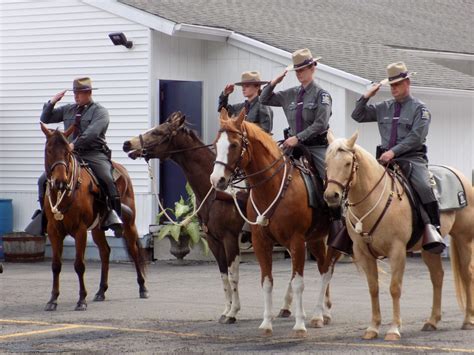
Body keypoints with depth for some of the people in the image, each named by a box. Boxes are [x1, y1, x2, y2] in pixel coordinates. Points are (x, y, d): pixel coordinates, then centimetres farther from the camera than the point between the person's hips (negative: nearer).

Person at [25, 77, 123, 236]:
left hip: (94, 154, -5)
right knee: (44, 180, -5)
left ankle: (114, 213, -23)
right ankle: (44, 213, 8)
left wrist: (74, 144, -26)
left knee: (107, 179, -31)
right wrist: (51, 103, 4)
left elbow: (92, 132, -17)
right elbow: (45, 119, 20)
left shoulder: (99, 111, -1)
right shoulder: (68, 110, 16)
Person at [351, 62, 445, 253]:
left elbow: (416, 137, -10)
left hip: (412, 158, -5)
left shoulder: (419, 109, 2)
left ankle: (432, 228, -28)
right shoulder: (384, 108, 17)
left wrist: (394, 152, -19)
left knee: (424, 187, -31)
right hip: (386, 158, 5)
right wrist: (366, 96, 6)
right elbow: (358, 116, 21)